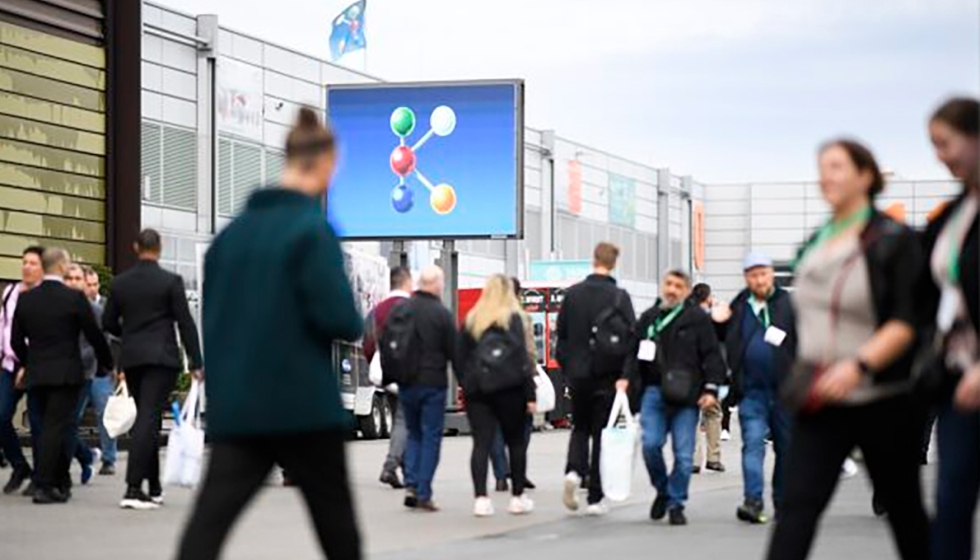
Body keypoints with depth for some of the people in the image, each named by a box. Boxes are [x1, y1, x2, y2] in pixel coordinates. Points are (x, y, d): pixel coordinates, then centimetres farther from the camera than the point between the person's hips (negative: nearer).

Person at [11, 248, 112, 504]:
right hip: (66, 374, -5)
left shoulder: (25, 299, 4)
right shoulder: (75, 298, -10)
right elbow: (94, 335, -5)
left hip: (37, 373, 5)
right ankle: (45, 486, -10)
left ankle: (61, 483, 22)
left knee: (52, 427, 15)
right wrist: (108, 363, 10)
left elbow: (16, 340, 9)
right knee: (56, 428, -4)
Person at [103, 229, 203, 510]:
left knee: (147, 419, 15)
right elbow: (185, 323, -7)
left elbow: (108, 323, 10)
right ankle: (133, 488, -18)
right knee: (148, 418, -9)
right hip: (162, 357, -4)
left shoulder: (120, 283, 5)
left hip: (131, 359, 4)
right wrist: (196, 362, -3)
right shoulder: (171, 281, -6)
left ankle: (154, 488, 19)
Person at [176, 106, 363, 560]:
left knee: (208, 522, -5)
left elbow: (212, 314, 16)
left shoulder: (234, 230, 10)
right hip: (303, 403, -5)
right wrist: (355, 325, 5)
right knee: (335, 521, 13)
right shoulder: (313, 228, -10)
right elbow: (340, 318, -16)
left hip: (234, 404, 5)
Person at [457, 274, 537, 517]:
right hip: (508, 387, -3)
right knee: (516, 442, 10)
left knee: (481, 443, -1)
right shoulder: (512, 318, -3)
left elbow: (461, 357, 9)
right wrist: (530, 394, -6)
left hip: (476, 388, 3)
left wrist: (465, 384, 13)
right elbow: (522, 357, -7)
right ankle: (517, 497, 14)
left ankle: (481, 498, -11)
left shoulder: (471, 320, 9)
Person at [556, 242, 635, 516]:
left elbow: (561, 334, 7)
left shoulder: (572, 294, 2)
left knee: (581, 426, 19)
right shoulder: (619, 297, -7)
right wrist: (625, 375, -10)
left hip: (578, 373, 2)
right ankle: (595, 498, 4)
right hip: (607, 376, -2)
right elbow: (631, 338, -12)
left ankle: (574, 470, -8)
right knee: (602, 432, 5)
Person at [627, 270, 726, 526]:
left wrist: (711, 389, -9)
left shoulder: (698, 319, 1)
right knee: (650, 444, -9)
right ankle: (662, 490, 16)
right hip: (654, 392, 3)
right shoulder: (648, 318, 14)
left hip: (686, 396, -3)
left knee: (684, 454, -2)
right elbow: (634, 354, 19)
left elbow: (712, 356, -1)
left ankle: (676, 503, 12)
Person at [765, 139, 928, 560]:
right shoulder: (814, 245, 11)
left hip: (882, 399, -5)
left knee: (903, 507, 9)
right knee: (798, 503, -9)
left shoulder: (894, 240, -7)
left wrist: (859, 364, -27)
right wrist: (804, 369, 13)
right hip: (821, 401, 5)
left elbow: (907, 321, -15)